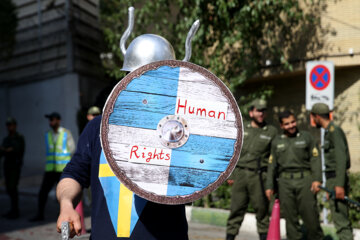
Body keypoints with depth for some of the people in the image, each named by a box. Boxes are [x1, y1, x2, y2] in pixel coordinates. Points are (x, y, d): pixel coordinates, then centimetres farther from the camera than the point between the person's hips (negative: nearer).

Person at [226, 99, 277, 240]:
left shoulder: (272, 131, 7)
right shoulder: (241, 129, 13)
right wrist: (230, 174, 9)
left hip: (259, 175, -1)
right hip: (240, 174, 2)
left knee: (261, 207, 2)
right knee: (236, 207, 2)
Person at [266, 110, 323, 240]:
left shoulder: (306, 137, 8)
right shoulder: (277, 141, 14)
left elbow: (315, 159, 3)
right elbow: (272, 165, 15)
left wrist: (317, 179, -8)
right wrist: (269, 186, 9)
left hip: (304, 180, -2)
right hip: (285, 182, 2)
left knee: (310, 214, -4)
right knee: (290, 217, 3)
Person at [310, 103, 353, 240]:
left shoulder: (335, 131, -12)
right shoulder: (328, 131, 16)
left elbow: (341, 158, -20)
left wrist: (339, 184, -24)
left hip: (336, 179, -10)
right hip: (332, 179, 10)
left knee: (340, 219, -11)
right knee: (341, 218, 15)